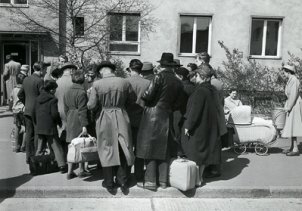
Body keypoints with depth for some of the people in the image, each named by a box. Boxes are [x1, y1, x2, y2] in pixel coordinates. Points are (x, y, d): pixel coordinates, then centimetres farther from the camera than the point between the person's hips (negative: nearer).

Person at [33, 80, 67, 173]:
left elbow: (34, 114, 12)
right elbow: (54, 114, -17)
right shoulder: (53, 99, -12)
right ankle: (62, 165, -2)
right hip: (50, 127, -6)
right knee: (56, 147, 0)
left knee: (40, 148, 16)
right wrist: (59, 122, 0)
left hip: (39, 127, 6)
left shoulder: (38, 99, 9)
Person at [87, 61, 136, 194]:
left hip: (105, 120, -1)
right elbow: (132, 100, 5)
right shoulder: (124, 82, -5)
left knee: (107, 150, 11)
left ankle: (109, 184, 20)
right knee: (123, 151, 13)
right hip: (121, 119, 1)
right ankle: (123, 182, 21)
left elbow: (91, 105, -7)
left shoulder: (97, 84, -10)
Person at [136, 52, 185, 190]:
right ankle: (163, 180, 19)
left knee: (150, 147, 1)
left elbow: (148, 96, -13)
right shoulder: (178, 82, 7)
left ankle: (150, 181, 5)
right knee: (164, 148, 12)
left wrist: (143, 96, 7)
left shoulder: (160, 76, -10)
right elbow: (176, 104, 9)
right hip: (167, 117, 6)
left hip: (153, 114, -6)